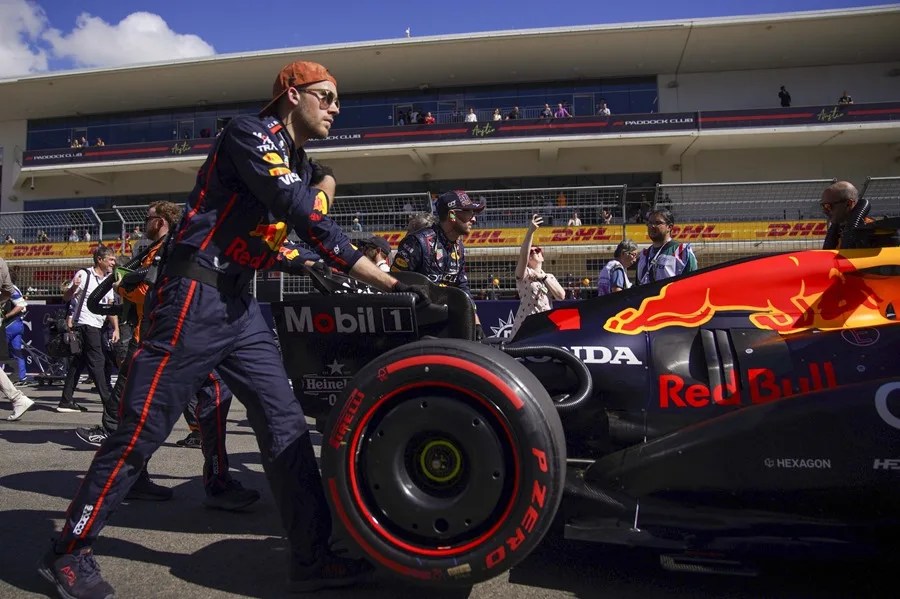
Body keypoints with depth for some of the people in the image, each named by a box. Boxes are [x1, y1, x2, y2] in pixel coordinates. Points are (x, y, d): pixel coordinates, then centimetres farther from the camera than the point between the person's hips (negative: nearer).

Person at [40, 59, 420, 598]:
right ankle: (70, 551, 20)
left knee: (286, 425, 3)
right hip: (194, 298, -8)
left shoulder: (303, 167, 19)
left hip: (241, 305, 9)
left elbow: (327, 240, 18)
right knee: (142, 429, 0)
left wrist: (393, 284, 10)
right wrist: (325, 190, -7)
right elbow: (298, 207, -22)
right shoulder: (252, 132, -7)